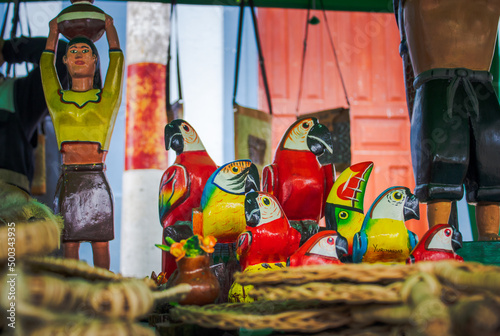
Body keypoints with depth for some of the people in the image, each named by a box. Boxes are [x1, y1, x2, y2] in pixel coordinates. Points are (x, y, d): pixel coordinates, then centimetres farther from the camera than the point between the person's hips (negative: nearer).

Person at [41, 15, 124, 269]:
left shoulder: (107, 97, 8)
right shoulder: (57, 99, 12)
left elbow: (117, 59, 19)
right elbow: (46, 64, 26)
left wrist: (109, 27, 33)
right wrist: (53, 33, 39)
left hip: (96, 179, -1)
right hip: (68, 179, 1)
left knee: (100, 242, 1)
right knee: (69, 242, 2)